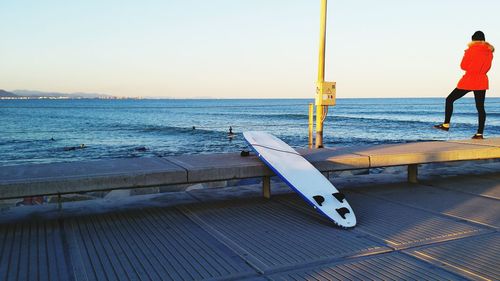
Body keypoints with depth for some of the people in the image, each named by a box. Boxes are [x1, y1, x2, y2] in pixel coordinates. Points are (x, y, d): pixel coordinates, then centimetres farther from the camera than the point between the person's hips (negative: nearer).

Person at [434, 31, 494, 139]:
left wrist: (465, 55, 10)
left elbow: (463, 66, -4)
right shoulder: (489, 52, 8)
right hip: (482, 82, 6)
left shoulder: (472, 49, -8)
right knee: (480, 107, 4)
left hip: (468, 81, -5)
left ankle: (446, 125, 4)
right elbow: (487, 68, 16)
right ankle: (479, 133, 1)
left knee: (449, 100, 7)